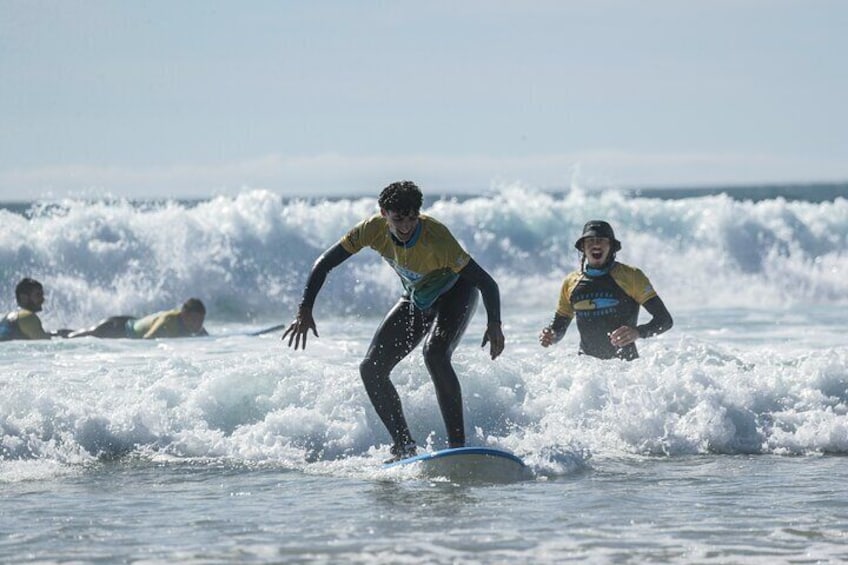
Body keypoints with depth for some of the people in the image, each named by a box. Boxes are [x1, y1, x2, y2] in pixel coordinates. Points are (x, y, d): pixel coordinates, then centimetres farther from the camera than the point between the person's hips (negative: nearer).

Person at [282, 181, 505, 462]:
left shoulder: (436, 238, -37)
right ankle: (404, 447, 4)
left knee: (435, 354, -33)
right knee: (371, 368, -4)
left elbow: (486, 282, -35)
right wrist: (305, 310, -22)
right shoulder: (372, 229, -23)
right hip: (416, 299, 6)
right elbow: (324, 263, -14)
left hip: (456, 293, -6)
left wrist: (494, 324, -47)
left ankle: (458, 446, -32)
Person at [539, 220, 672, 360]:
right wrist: (550, 335, -1)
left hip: (624, 363, -4)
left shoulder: (631, 276, 0)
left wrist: (638, 332, -22)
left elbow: (665, 319, -3)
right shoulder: (571, 283, 11)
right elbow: (559, 326, 23)